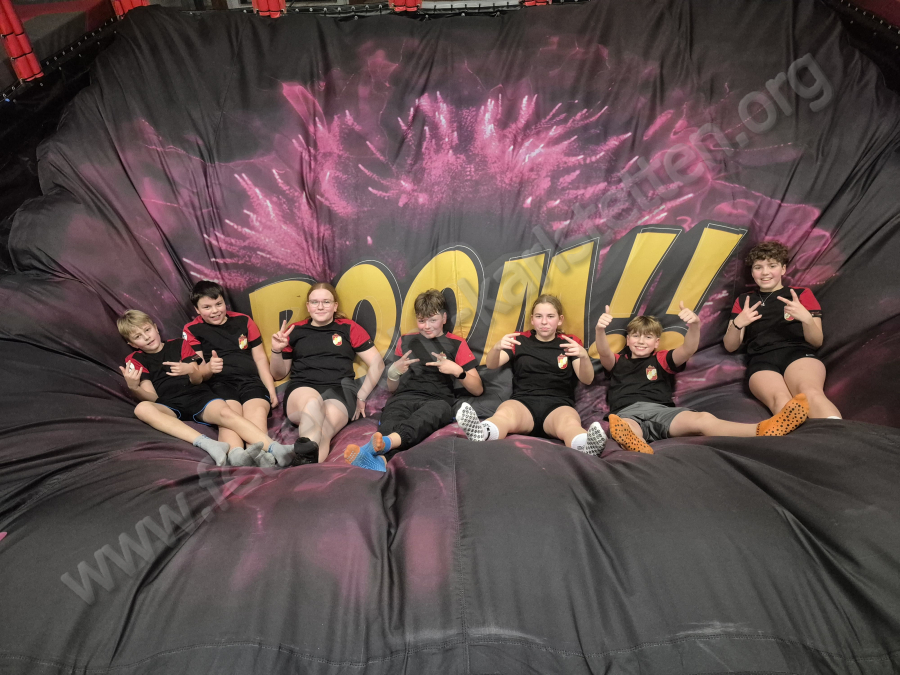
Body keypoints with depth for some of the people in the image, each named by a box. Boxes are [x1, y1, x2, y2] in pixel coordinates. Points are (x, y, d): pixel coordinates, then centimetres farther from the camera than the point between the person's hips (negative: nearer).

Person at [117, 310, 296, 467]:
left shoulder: (179, 344, 16)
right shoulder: (135, 360, 15)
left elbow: (198, 380, 8)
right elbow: (151, 397, 3)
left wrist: (191, 370, -16)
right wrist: (133, 388, -19)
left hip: (199, 397, 0)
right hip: (169, 407, 0)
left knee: (225, 412, -32)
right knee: (142, 409, -34)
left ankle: (274, 448, -52)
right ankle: (208, 444, -50)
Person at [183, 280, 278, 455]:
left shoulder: (243, 321, 20)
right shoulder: (192, 330, 15)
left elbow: (260, 358, 20)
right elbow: (197, 372, 9)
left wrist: (271, 389, 7)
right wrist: (208, 368, -18)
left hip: (250, 380, 2)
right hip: (219, 383, -1)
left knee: (257, 412, -34)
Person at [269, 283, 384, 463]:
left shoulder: (349, 328, 16)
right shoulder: (295, 331, 19)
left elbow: (377, 364, 13)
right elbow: (278, 374, 23)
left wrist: (361, 396, 3)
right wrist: (277, 351, 3)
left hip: (339, 389, 0)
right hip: (302, 389, 0)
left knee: (325, 429, -35)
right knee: (313, 401, -39)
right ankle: (308, 448, -69)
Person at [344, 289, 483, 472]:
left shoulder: (456, 344, 17)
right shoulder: (406, 341, 24)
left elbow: (478, 389, 12)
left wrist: (458, 371, -6)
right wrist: (393, 371, 2)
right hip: (404, 397, 2)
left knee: (440, 408, -41)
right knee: (391, 418, -37)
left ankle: (382, 444, -64)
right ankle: (380, 459, -68)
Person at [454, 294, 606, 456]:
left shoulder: (570, 342, 18)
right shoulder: (520, 340, 20)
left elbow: (587, 380, 6)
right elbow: (491, 365, 6)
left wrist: (584, 356, -17)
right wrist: (497, 347, -19)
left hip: (559, 404, 0)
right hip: (523, 401, 0)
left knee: (570, 424, -38)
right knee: (502, 415, -37)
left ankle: (587, 446, -69)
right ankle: (480, 433, -68)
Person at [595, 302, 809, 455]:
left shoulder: (662, 359, 28)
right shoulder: (618, 362, 28)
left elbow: (688, 350, 7)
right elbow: (604, 353, 3)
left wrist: (694, 325, -17)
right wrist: (600, 330, -22)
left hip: (662, 409, 1)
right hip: (628, 412, -1)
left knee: (704, 419, -30)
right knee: (622, 429, -42)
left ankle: (764, 430, -53)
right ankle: (640, 448, -77)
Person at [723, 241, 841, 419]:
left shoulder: (802, 294, 20)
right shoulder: (743, 301, 24)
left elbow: (817, 342, 12)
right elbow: (730, 346, 17)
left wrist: (806, 318, -10)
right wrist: (737, 324, -5)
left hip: (799, 353, 0)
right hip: (761, 361, 0)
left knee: (811, 392, -38)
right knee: (780, 399, -37)